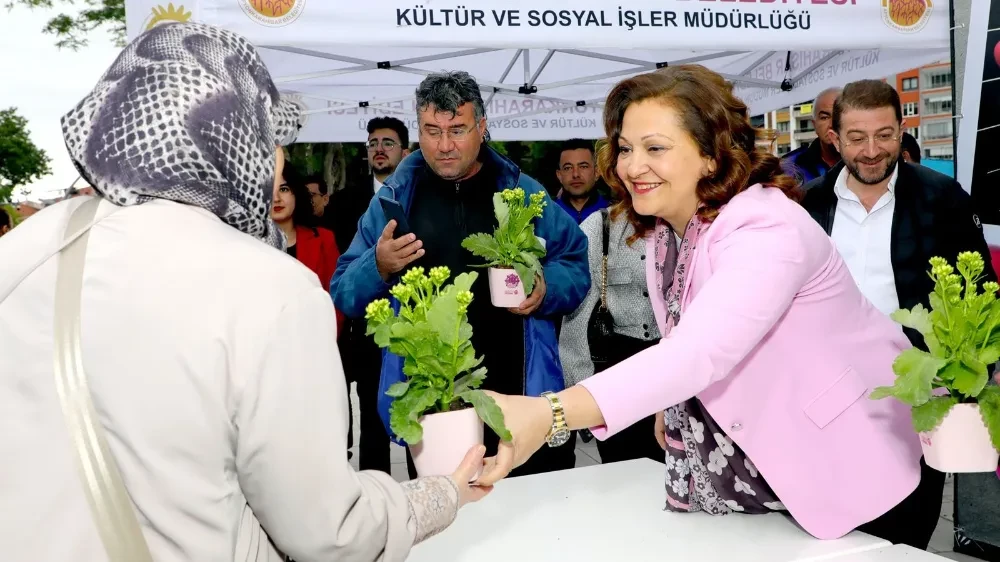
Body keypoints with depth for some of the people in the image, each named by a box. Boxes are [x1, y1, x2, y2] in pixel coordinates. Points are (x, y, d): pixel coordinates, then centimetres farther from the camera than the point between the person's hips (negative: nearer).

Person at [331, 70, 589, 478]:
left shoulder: (523, 193, 6)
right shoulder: (395, 197, 5)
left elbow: (576, 266, 10)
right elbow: (345, 294, 5)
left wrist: (546, 290, -11)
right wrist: (378, 267, -16)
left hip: (520, 394, 1)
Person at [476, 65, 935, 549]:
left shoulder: (767, 232, -31)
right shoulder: (664, 229, -3)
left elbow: (698, 352, -46)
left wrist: (549, 414, -56)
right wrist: (672, 405, -10)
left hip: (863, 469, -7)